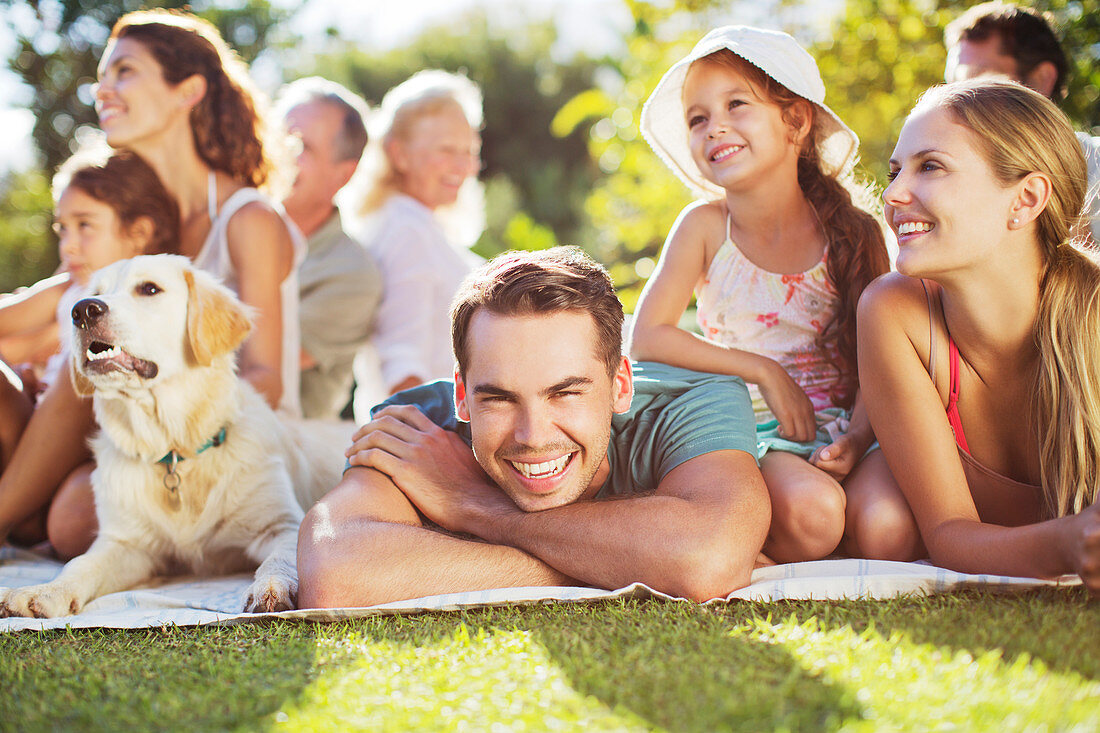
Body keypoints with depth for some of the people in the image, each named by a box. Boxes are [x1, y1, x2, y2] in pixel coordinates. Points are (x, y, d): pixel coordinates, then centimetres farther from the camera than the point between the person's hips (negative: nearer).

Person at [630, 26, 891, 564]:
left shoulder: (854, 231, 1)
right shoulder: (704, 226, 0)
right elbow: (647, 338, -6)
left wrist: (856, 438, -19)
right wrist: (764, 371, -12)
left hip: (843, 428, 2)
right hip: (752, 433, -1)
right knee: (809, 511, -34)